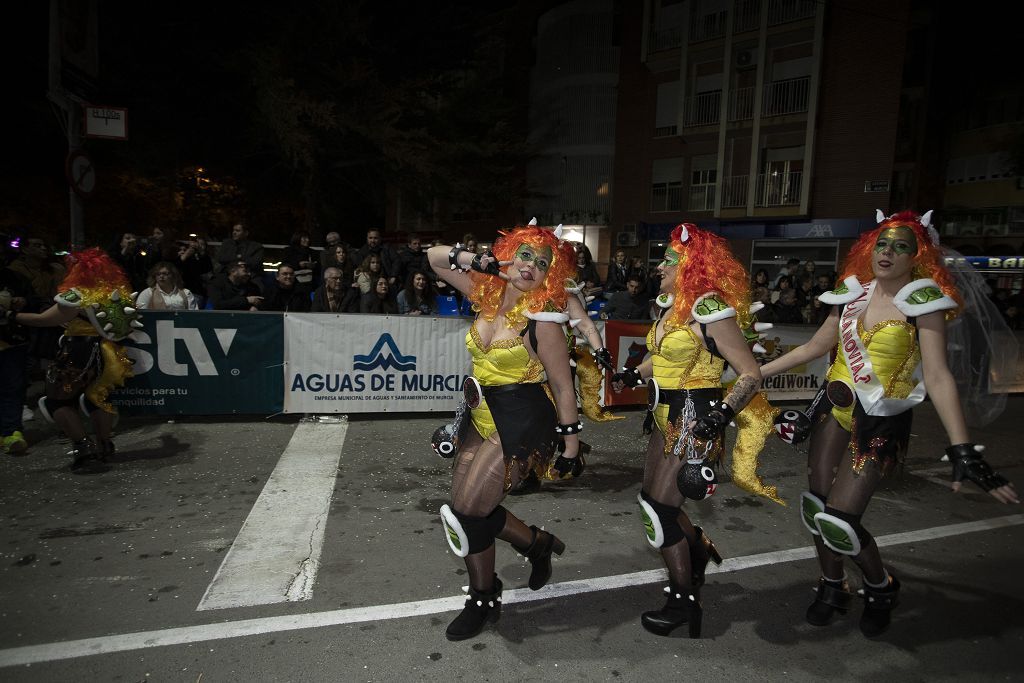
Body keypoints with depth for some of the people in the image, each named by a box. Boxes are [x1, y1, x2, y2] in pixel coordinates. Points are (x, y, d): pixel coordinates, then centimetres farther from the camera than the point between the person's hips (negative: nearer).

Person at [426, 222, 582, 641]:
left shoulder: (543, 321, -17)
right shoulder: (487, 294, 2)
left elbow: (563, 387, -11)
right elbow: (435, 257, 7)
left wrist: (571, 444, -7)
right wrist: (479, 259, -10)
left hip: (521, 423, -8)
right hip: (484, 416, 8)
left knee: (466, 511, -5)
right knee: (470, 507, 11)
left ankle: (483, 601, 21)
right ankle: (537, 543, 35)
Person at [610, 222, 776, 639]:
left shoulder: (710, 311, -18)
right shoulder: (673, 305, 7)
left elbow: (751, 374, -17)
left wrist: (725, 412, -31)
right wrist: (631, 376, 9)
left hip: (694, 418, -9)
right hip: (668, 416, 9)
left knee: (659, 510, -3)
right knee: (652, 501, 17)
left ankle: (684, 601, 16)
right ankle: (700, 549, 43)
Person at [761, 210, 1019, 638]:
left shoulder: (922, 299, -11)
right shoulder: (854, 293, 4)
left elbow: (937, 377, -19)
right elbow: (814, 348, 13)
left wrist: (962, 450, -27)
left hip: (881, 422, -5)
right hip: (834, 408, 5)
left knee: (838, 521, -9)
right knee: (815, 506, 8)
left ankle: (882, 588, 22)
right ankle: (832, 588, 34)